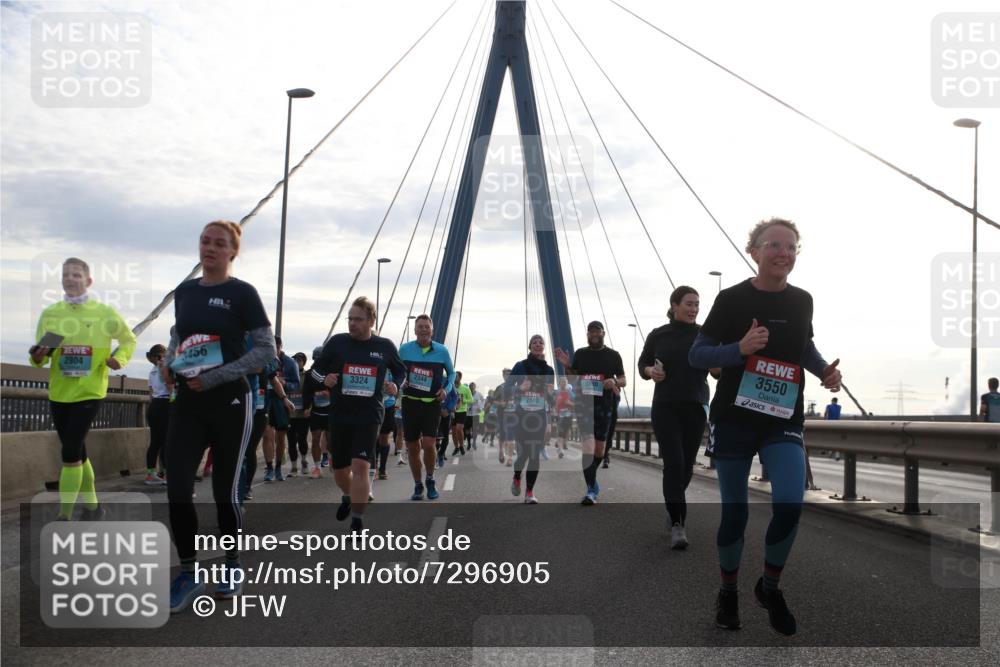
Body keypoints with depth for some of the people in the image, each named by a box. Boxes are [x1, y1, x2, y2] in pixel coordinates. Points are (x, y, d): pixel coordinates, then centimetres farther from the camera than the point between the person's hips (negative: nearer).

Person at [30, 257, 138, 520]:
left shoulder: (105, 313, -4)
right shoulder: (50, 313, 2)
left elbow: (129, 339, 11)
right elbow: (40, 358, 6)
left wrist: (119, 358, -8)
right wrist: (37, 356, -17)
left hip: (89, 392, -4)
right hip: (58, 393, 4)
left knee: (70, 453, -12)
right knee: (77, 451, 14)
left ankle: (63, 518, -6)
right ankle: (92, 505, 31)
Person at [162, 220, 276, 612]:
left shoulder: (242, 293, -7)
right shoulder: (184, 292, 10)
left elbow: (266, 348, -10)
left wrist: (214, 377, -16)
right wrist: (170, 362, 2)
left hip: (229, 402, -4)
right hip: (187, 402, 4)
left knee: (224, 491, 4)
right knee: (177, 489, -6)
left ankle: (233, 566, 25)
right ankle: (189, 574, 9)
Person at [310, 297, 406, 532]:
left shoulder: (385, 346, 0)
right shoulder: (337, 342, -1)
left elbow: (400, 370, 17)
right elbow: (317, 368, 9)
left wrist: (395, 385, -3)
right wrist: (325, 378, -12)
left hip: (369, 416, -2)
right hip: (339, 415, 2)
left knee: (361, 465, -16)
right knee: (339, 467, 13)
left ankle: (357, 522, -7)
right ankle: (348, 497, 48)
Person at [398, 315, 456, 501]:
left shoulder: (442, 351, 1)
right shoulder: (404, 350, 1)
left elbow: (451, 372, 14)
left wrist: (446, 389, -2)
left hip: (432, 403, -1)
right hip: (410, 402, 1)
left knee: (429, 444, -13)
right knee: (412, 447, 5)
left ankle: (430, 480, 12)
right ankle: (417, 485, 21)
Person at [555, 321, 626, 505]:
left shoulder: (613, 355, 6)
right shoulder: (580, 354, 8)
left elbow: (623, 380, 9)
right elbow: (572, 379, 14)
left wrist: (614, 381, -13)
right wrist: (567, 366, -5)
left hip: (604, 405, 1)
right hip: (584, 404, -1)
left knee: (599, 448, 8)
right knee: (587, 445, -13)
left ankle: (591, 481, 32)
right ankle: (592, 487, -10)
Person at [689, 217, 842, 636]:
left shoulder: (802, 301, 3)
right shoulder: (732, 299, -9)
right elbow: (696, 355, -7)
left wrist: (825, 371, 1)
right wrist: (740, 348, -24)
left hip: (783, 422, 2)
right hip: (733, 420, -2)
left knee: (790, 504, -16)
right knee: (734, 512, 5)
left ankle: (770, 587, 10)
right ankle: (728, 591, 29)